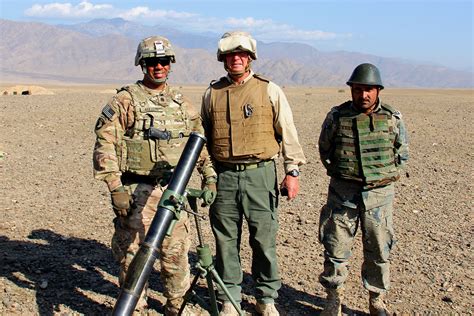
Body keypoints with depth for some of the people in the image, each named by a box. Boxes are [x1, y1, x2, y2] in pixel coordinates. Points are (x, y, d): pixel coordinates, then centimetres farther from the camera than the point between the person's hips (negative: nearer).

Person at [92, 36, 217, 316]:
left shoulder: (182, 103, 11)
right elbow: (105, 146, -8)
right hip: (135, 191, -4)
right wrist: (116, 188, -14)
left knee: (177, 254, 12)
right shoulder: (124, 101, -3)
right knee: (133, 253, 5)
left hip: (173, 189, 4)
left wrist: (210, 177, 9)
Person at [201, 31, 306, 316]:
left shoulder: (270, 91, 3)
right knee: (226, 241, 8)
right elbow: (204, 137, 17)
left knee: (264, 239, 5)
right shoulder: (212, 94, 10)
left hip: (260, 175, -2)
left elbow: (288, 132, 4)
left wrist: (293, 171, -2)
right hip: (224, 177, 2)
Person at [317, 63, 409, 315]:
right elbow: (324, 149, 12)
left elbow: (402, 153, 14)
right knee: (336, 248, 4)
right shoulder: (337, 116, -3)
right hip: (342, 193, -1)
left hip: (379, 193, 1)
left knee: (379, 251, 10)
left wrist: (386, 176, 7)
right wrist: (338, 173, 8)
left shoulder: (393, 118, 0)